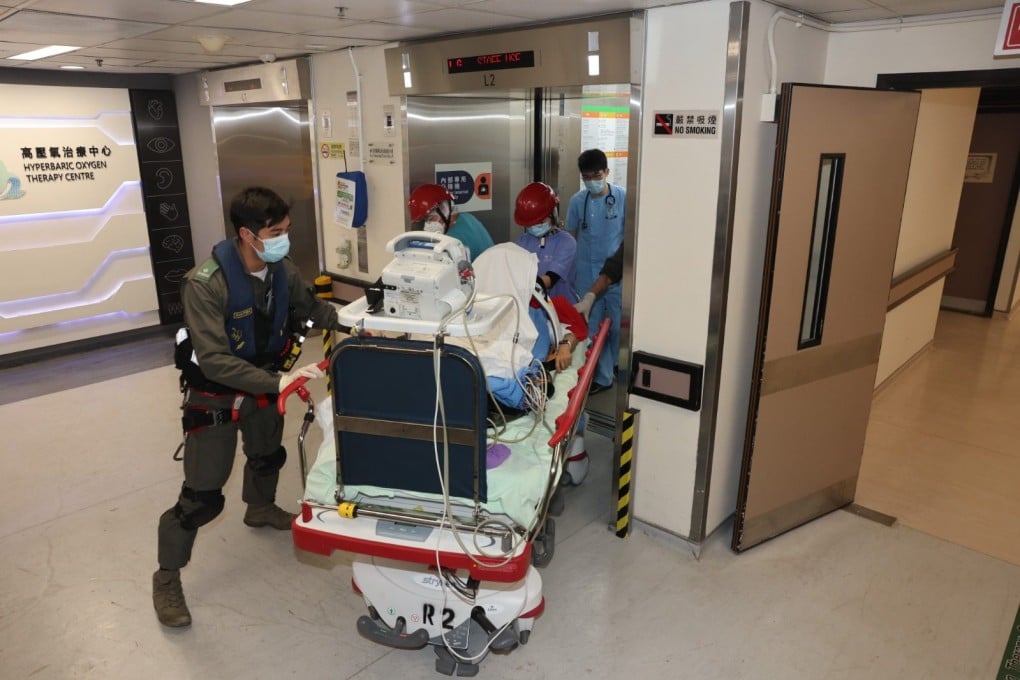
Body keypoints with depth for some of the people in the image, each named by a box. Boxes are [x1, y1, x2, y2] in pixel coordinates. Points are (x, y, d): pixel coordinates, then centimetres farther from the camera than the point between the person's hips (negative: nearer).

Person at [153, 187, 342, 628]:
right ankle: (167, 577, 20)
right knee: (202, 495, -4)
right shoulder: (205, 284, -32)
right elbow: (214, 360, -36)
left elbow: (310, 307, 7)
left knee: (267, 455, 29)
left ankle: (260, 508, 61)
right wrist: (278, 382, -44)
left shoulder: (282, 271, -14)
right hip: (215, 396, -6)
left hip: (262, 387, 6)